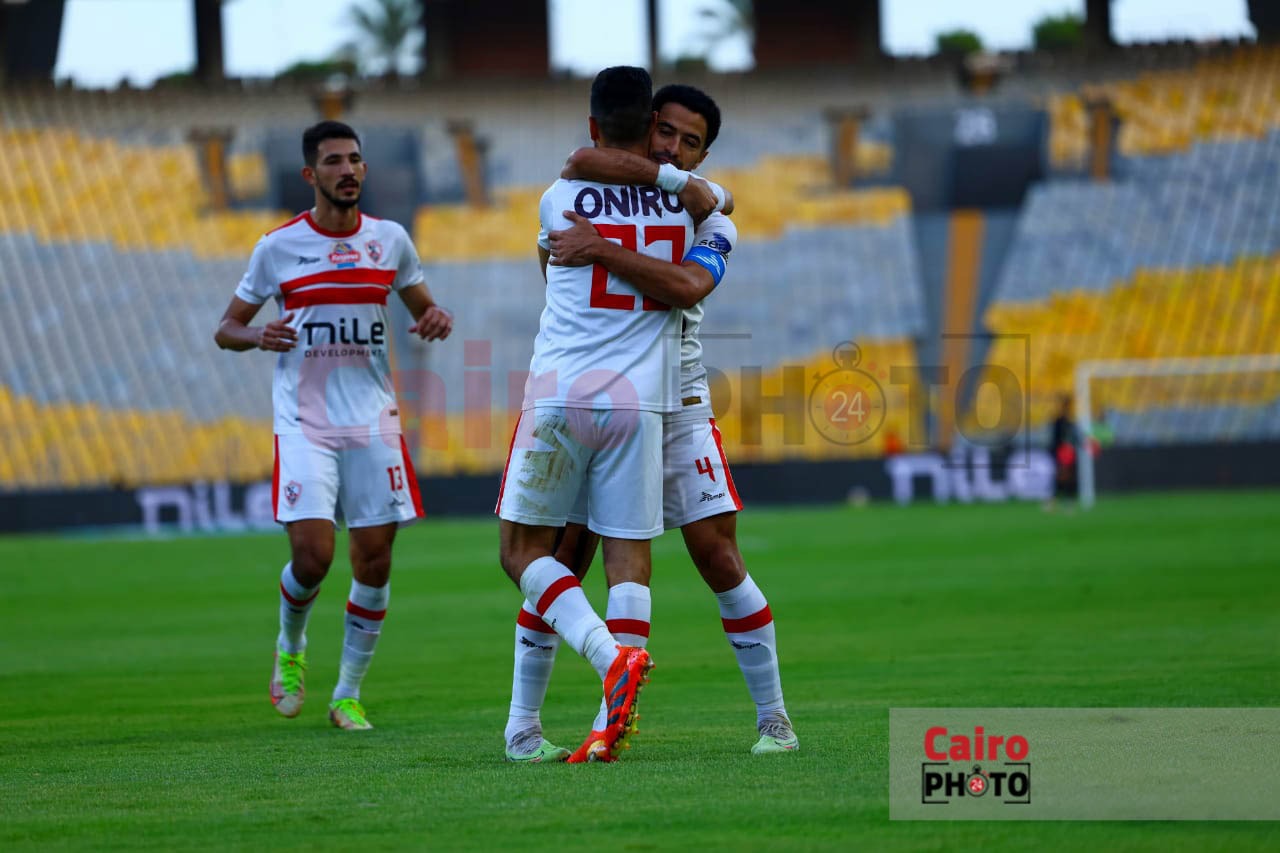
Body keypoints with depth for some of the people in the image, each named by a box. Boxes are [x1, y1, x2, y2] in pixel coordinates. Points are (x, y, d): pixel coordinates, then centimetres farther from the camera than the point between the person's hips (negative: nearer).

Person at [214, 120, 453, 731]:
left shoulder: (389, 240, 7)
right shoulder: (278, 247, 0)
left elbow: (422, 307, 20)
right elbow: (227, 328, 7)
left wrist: (437, 319, -4)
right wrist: (258, 336, -16)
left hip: (373, 422, 3)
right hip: (305, 423, -3)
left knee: (375, 559, -2)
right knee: (312, 554, -15)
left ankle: (349, 695, 11)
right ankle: (290, 648, 17)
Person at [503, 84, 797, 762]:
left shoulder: (710, 226, -3)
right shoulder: (598, 195, 2)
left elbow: (685, 286, -26)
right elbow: (583, 163, -24)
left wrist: (602, 250, -33)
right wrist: (663, 177, -26)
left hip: (674, 407, 0)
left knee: (718, 557, -5)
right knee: (561, 562, -4)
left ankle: (773, 719, 6)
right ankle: (522, 726, 5)